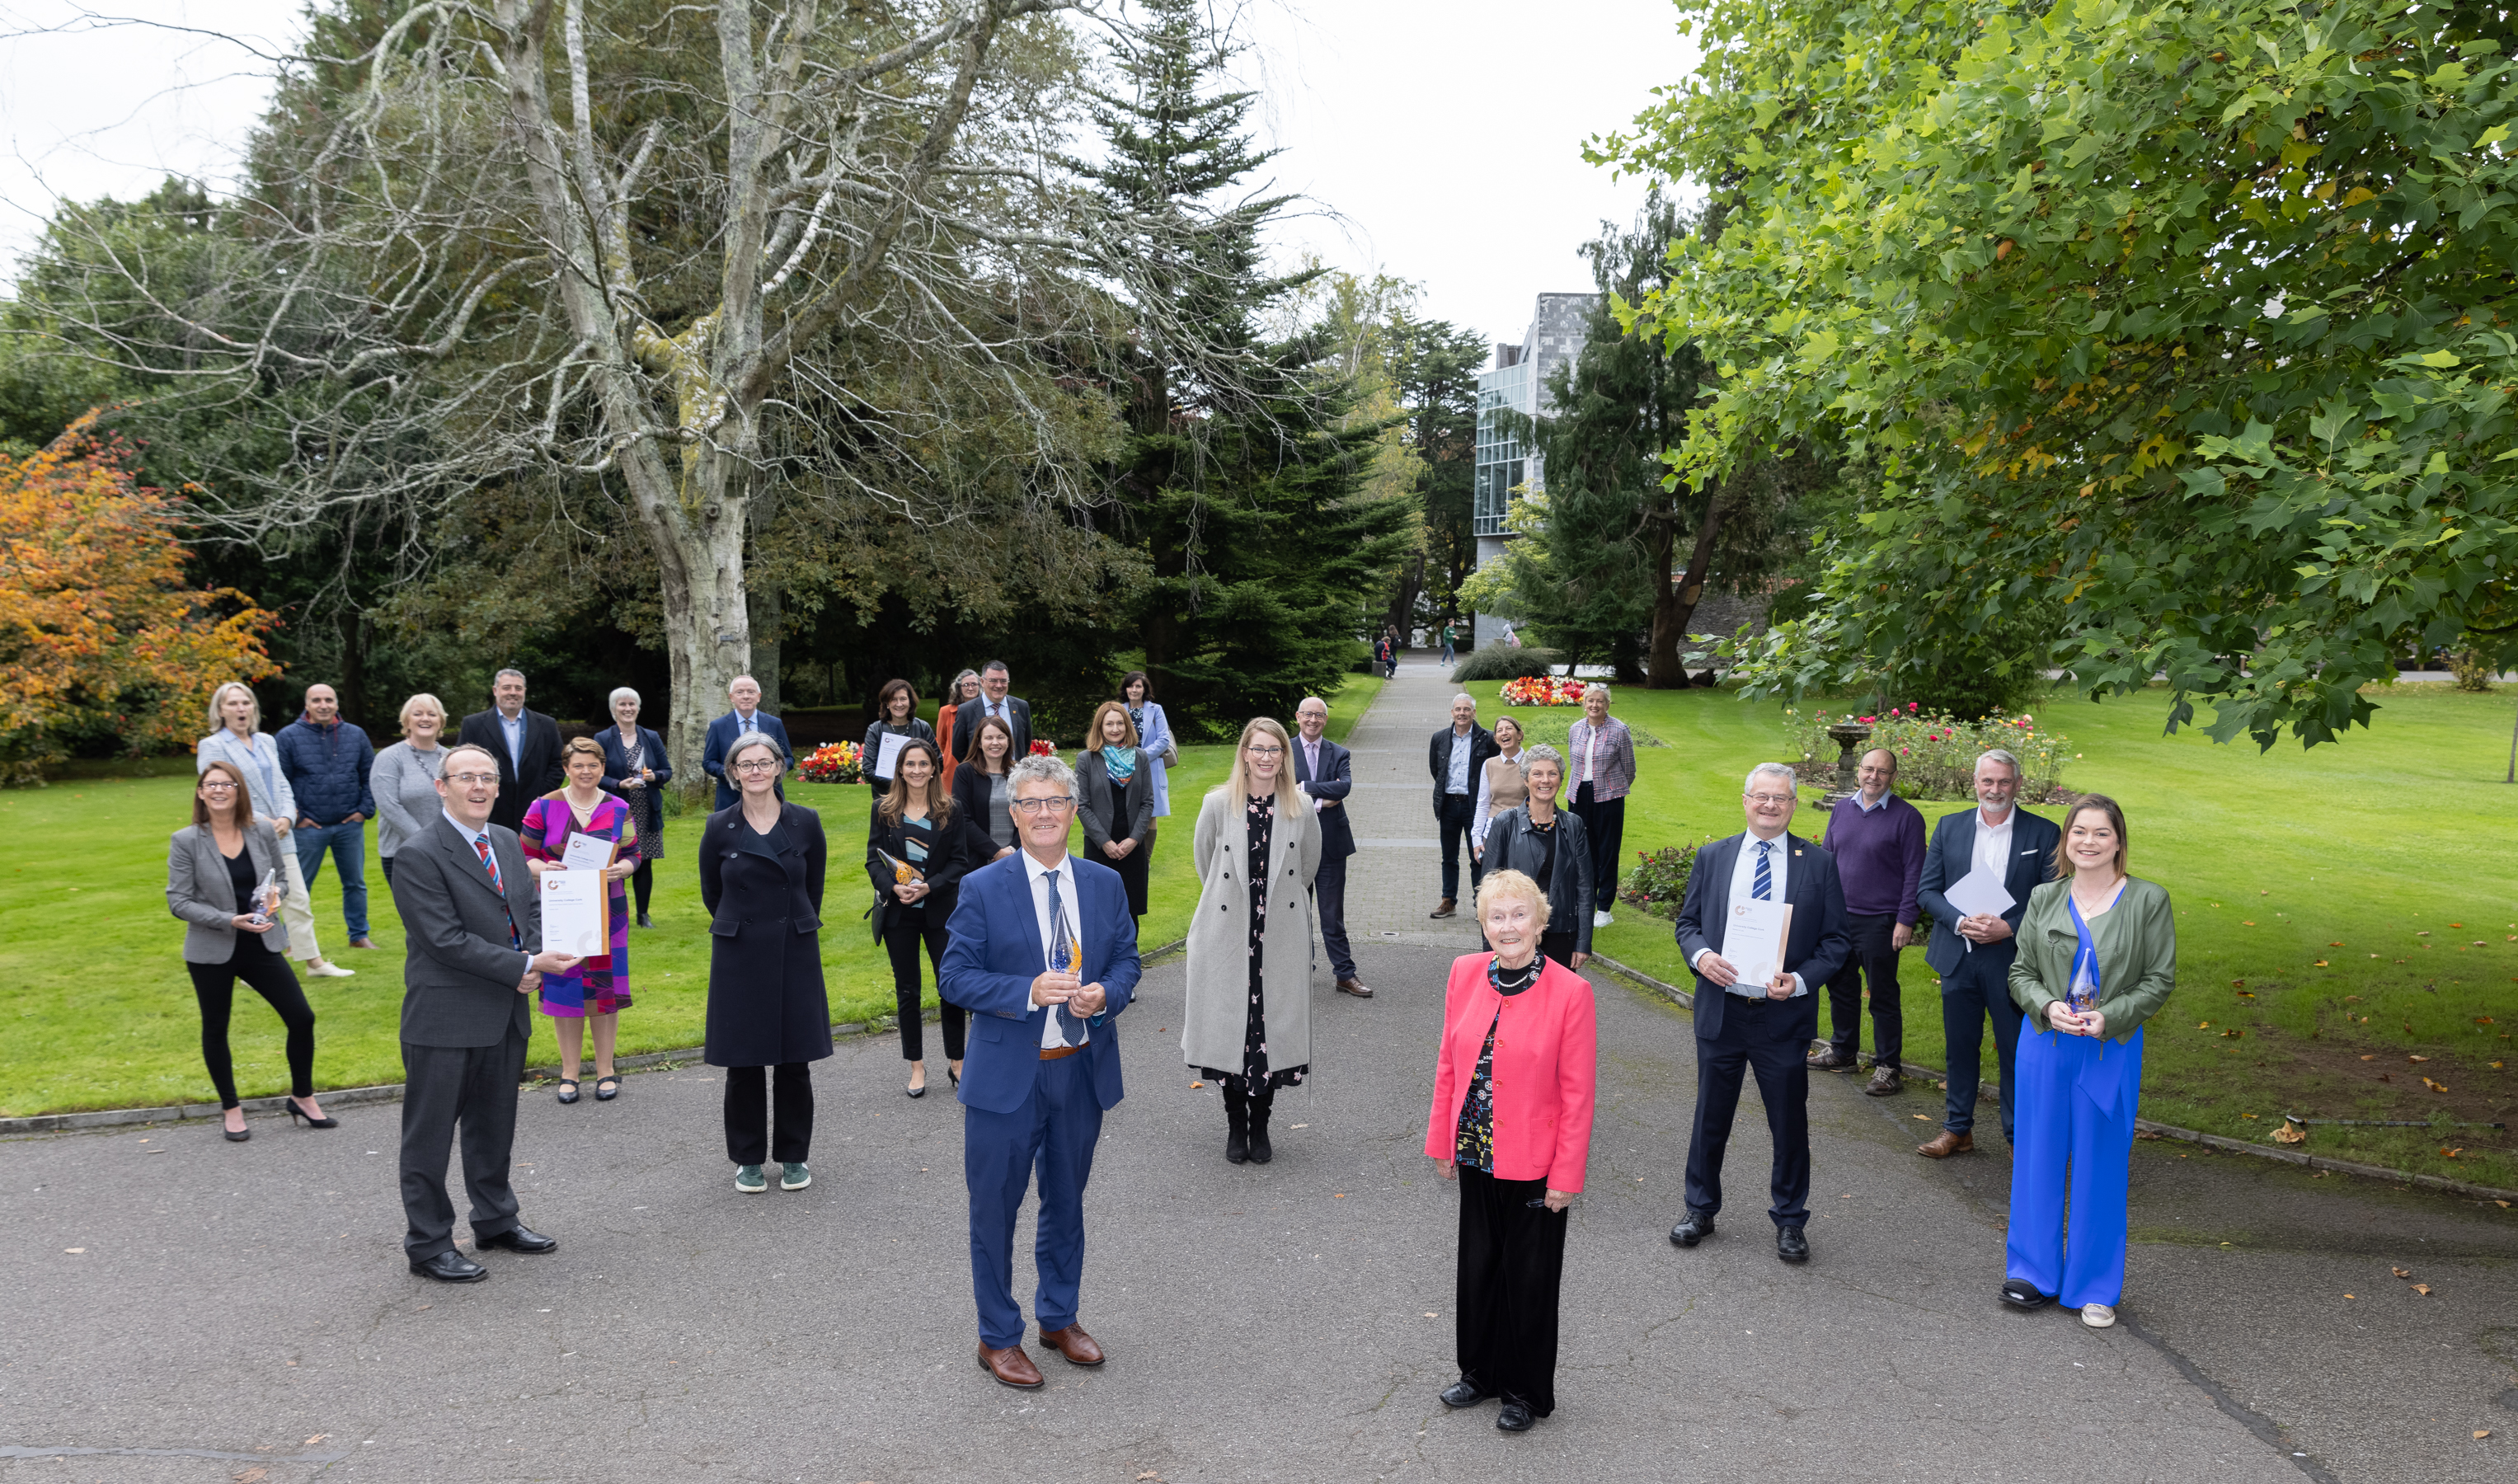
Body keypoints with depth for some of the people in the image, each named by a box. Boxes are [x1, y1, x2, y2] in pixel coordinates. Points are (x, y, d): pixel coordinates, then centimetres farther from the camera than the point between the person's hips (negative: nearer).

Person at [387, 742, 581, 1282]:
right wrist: (525, 967, -20)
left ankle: (497, 1221, 35)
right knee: (430, 1136, 5)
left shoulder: (507, 841, 9)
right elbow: (447, 939, -20)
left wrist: (534, 959, -6)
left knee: (495, 1126, 20)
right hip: (445, 1019, -7)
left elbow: (531, 907, 14)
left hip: (506, 1014, 7)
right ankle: (428, 1244, 17)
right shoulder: (417, 856, -15)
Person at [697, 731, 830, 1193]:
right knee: (743, 1061, 5)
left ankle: (794, 1155, 20)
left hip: (796, 951, 0)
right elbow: (710, 891, 11)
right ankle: (748, 1158, 20)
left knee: (795, 1059, 5)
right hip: (739, 955, 0)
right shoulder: (720, 827, -2)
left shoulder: (805, 822, -1)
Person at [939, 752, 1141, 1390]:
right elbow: (954, 978, -10)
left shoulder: (1105, 883, 3)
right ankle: (998, 1337, 26)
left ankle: (1060, 1317, 39)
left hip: (1083, 1073, 4)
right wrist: (1029, 992, -24)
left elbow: (1126, 958, 9)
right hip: (1007, 1076, -4)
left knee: (1067, 1202, 20)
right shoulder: (982, 889, -9)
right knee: (995, 1209, 8)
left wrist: (1106, 993, -13)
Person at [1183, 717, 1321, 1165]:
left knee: (1273, 1026, 3)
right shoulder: (1218, 804, -5)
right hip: (1228, 935, 0)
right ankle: (1235, 1126, 22)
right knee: (1230, 1026, 4)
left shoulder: (1301, 810, -2)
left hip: (1281, 937, 1)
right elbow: (1203, 858, 10)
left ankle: (1260, 1127, 20)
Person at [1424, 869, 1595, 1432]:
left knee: (1530, 1280, 11)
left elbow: (1578, 1092, -13)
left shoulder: (1570, 992, -17)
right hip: (1476, 1156, 4)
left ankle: (1527, 1391, 32)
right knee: (1477, 1269, 19)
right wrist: (1442, 1142, 8)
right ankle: (1481, 1372, 40)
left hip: (1534, 1164, -4)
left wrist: (1566, 1175, -12)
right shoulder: (1464, 973, -4)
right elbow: (1448, 1063, 6)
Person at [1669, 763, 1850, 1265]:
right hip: (1720, 1011, 2)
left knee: (1789, 1122, 9)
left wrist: (1801, 980, -17)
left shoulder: (1819, 864, -2)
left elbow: (1837, 940, -1)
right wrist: (1700, 956, -13)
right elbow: (1687, 922, 8)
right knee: (1710, 1116, 13)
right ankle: (1700, 1210, 32)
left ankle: (1790, 1220, 29)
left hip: (1784, 1016, -1)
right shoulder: (1712, 857, 4)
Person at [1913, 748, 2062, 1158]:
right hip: (1958, 957, 3)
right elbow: (1927, 890, 4)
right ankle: (1957, 1129, 25)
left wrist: (2009, 928, -17)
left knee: (2016, 1051, 4)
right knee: (1960, 1047, 12)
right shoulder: (1949, 827, 6)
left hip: (2013, 959, -2)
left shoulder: (2043, 833, -2)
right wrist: (1960, 922, -13)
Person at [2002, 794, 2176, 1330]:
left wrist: (2109, 1016, -17)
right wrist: (2048, 1005, -14)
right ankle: (2034, 1271, 25)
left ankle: (2096, 1288, 21)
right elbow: (2021, 972, 7)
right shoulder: (2044, 899, 5)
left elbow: (2160, 980, -3)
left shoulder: (2149, 900, -3)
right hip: (2045, 1044, 2)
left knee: (2101, 1165, 6)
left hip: (2112, 1050, -2)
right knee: (2038, 1158, 10)